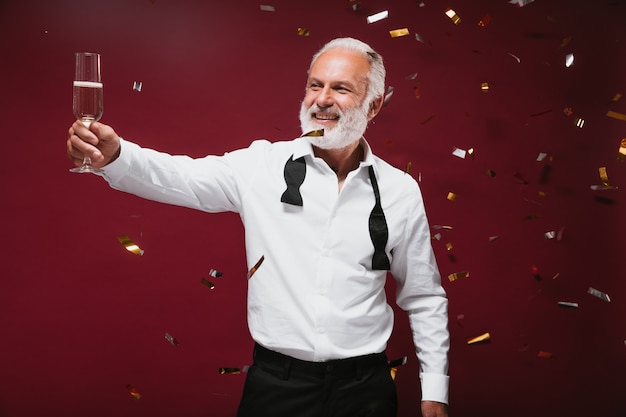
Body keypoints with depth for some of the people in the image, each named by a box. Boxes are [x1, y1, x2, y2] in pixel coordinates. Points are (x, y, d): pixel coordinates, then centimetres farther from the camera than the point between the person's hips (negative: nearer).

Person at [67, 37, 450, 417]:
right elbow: (180, 178, -16)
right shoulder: (261, 166, -5)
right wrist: (114, 156, -36)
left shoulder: (401, 192, -2)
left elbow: (424, 298, 5)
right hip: (275, 383, 0)